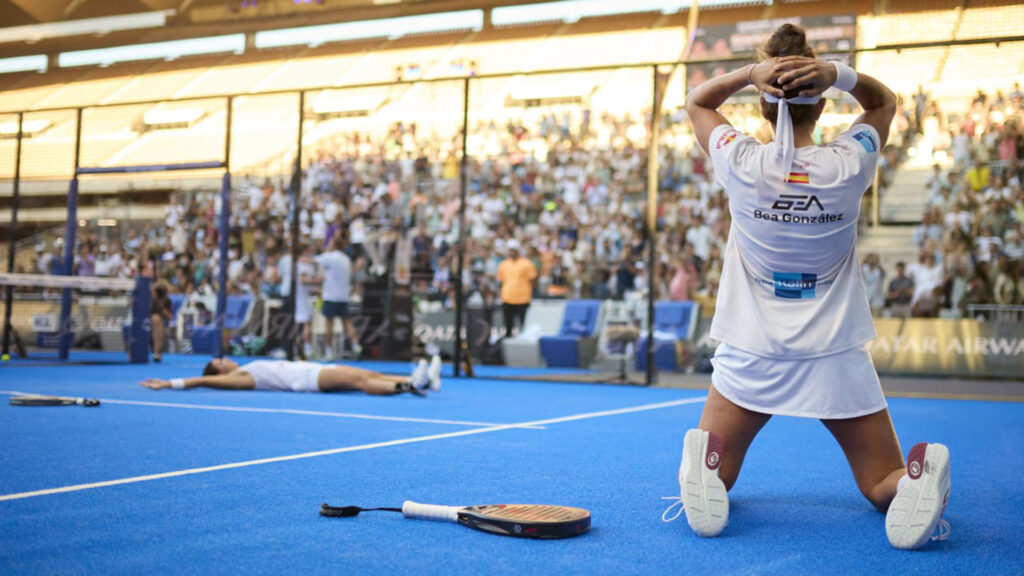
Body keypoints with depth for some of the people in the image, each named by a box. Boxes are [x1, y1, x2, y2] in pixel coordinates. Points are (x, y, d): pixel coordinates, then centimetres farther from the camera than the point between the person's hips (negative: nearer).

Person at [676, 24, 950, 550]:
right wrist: (840, 74, -8)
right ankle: (918, 480, -18)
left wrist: (749, 72, -9)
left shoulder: (743, 164, -10)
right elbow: (885, 102, 13)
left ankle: (705, 464, -19)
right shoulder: (849, 165, -9)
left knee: (712, 491, 16)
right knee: (882, 484, 17)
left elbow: (696, 102, 10)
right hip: (838, 358, 0)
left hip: (750, 357, 0)